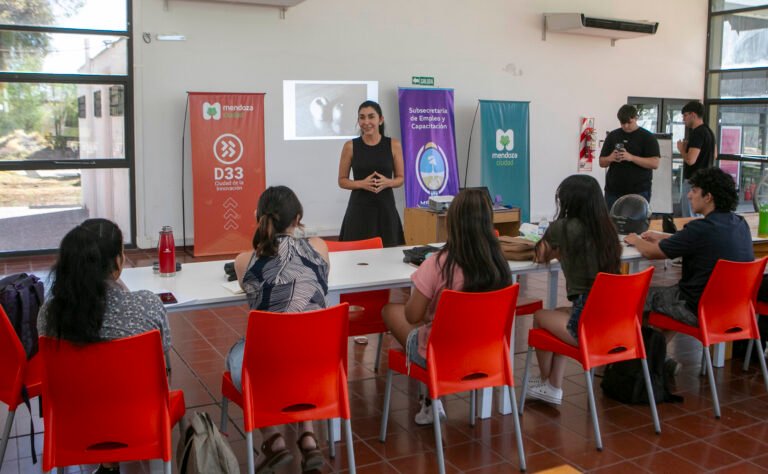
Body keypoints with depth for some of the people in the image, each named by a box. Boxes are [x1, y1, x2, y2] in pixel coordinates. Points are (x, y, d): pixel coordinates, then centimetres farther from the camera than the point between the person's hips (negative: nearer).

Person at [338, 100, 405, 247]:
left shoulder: (394, 145, 2)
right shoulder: (350, 146, 1)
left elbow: (400, 178, 9)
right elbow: (342, 181, 5)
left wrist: (387, 182, -12)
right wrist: (362, 184, -13)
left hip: (385, 207, 1)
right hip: (359, 208, -1)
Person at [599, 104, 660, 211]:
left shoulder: (647, 137, 0)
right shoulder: (612, 136, 11)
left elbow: (655, 163, -9)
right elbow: (602, 162, 13)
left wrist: (631, 157, -21)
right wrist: (610, 158, -10)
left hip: (639, 192, -3)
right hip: (613, 191, 4)